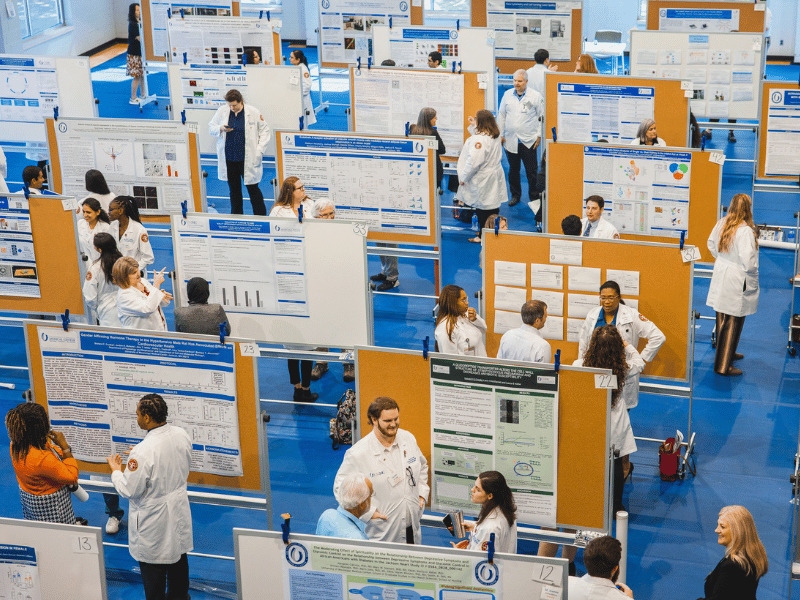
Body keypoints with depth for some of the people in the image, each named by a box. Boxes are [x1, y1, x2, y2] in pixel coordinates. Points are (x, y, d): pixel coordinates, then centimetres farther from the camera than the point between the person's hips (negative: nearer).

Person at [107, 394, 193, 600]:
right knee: (179, 558, 26)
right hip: (178, 509, 7)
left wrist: (116, 471, -3)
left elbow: (129, 490, -23)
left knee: (153, 567, 13)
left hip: (153, 517, -7)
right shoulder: (182, 436, -11)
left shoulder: (143, 452, -32)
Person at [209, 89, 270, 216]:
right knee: (234, 190, 11)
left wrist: (259, 152, -6)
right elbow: (211, 128, 12)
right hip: (229, 159, 3)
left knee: (253, 189, 0)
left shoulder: (253, 112, -5)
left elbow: (264, 131, 3)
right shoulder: (221, 111, 2)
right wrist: (221, 129, -11)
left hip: (247, 159, -3)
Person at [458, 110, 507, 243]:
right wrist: (474, 126, 18)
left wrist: (463, 177, -16)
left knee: (482, 208, 2)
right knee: (493, 205, 16)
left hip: (482, 179, -9)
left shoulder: (479, 139, -24)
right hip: (495, 174, 9)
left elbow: (473, 161, -25)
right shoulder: (495, 135, 4)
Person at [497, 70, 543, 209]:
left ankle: (534, 198, 10)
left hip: (528, 141, -3)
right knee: (513, 170, 12)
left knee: (532, 171, -1)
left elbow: (541, 117, 3)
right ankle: (515, 195, 27)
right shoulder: (507, 95, 6)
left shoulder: (535, 96, -3)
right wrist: (500, 134, 11)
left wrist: (539, 136, -1)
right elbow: (501, 115, 14)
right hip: (510, 140, 3)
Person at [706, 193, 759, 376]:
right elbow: (747, 260, -27)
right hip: (737, 281, -8)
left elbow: (711, 244, 15)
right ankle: (723, 365, 5)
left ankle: (726, 352, 40)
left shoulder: (721, 224, 0)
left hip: (720, 277, 8)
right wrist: (752, 273, -10)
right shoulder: (745, 231, -24)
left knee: (722, 318, 21)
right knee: (733, 322, 2)